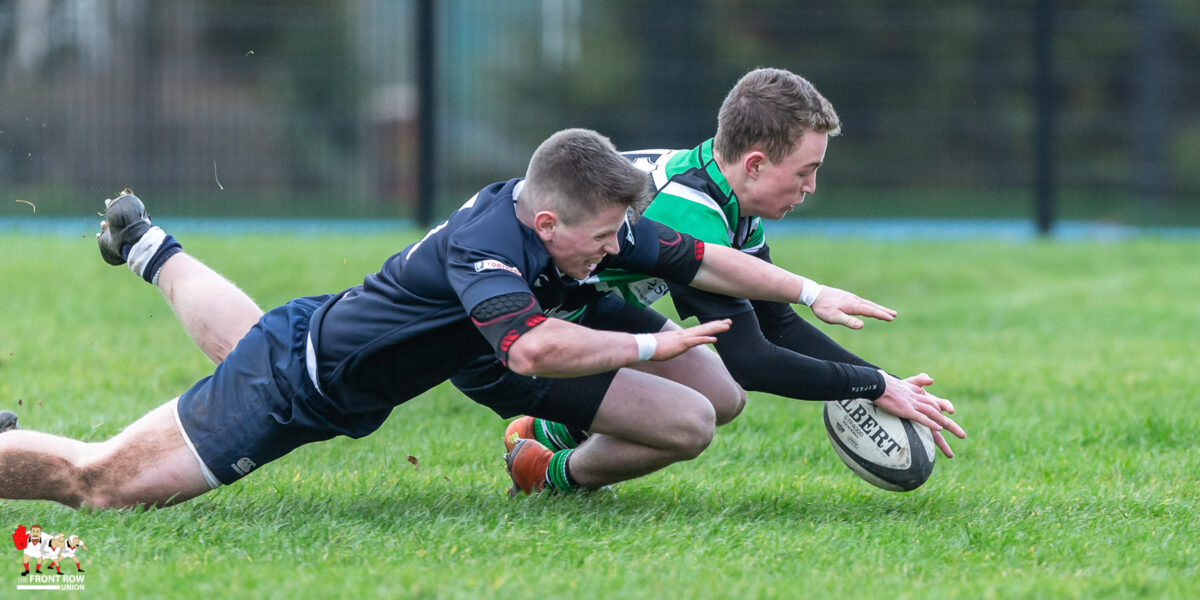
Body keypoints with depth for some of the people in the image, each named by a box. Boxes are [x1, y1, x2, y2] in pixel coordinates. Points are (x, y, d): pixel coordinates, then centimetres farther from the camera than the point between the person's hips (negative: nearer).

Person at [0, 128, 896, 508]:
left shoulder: (581, 224, -12)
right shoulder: (486, 240, -36)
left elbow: (703, 260, -2)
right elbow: (529, 347, -52)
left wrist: (813, 292, -9)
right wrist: (648, 347, -41)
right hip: (293, 380, -9)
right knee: (101, 481, -9)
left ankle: (150, 250, 60)